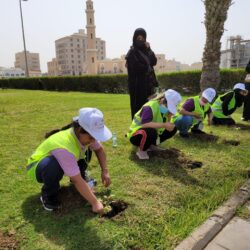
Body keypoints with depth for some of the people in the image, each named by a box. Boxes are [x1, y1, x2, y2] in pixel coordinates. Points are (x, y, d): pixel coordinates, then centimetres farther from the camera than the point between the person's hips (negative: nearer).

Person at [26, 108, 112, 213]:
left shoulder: (85, 135, -21)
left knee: (86, 150, -8)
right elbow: (77, 181, -38)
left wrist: (105, 171, -9)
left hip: (60, 163, 7)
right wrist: (95, 203, -33)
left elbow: (99, 149, -1)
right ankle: (48, 195, -10)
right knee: (54, 165, -40)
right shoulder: (65, 147, -41)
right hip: (37, 167, -6)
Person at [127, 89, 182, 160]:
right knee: (151, 131, -41)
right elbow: (144, 124, -41)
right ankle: (141, 150, -12)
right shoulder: (150, 107, -25)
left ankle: (151, 145, 9)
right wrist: (164, 125, -40)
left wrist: (169, 117, -17)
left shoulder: (163, 108, 0)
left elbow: (169, 128, 0)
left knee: (173, 129, -1)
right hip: (136, 135, -8)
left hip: (151, 133, 8)